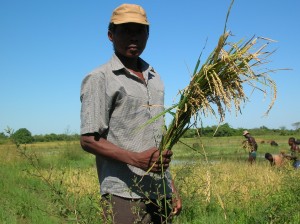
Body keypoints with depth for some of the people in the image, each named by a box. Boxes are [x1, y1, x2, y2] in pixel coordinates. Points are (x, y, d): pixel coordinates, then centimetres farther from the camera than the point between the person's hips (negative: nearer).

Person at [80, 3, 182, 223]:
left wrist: (172, 188, 17)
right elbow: (89, 140, -9)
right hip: (125, 194, -6)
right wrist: (136, 159, -22)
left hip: (161, 192, 6)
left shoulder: (154, 78, 16)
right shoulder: (99, 79, -4)